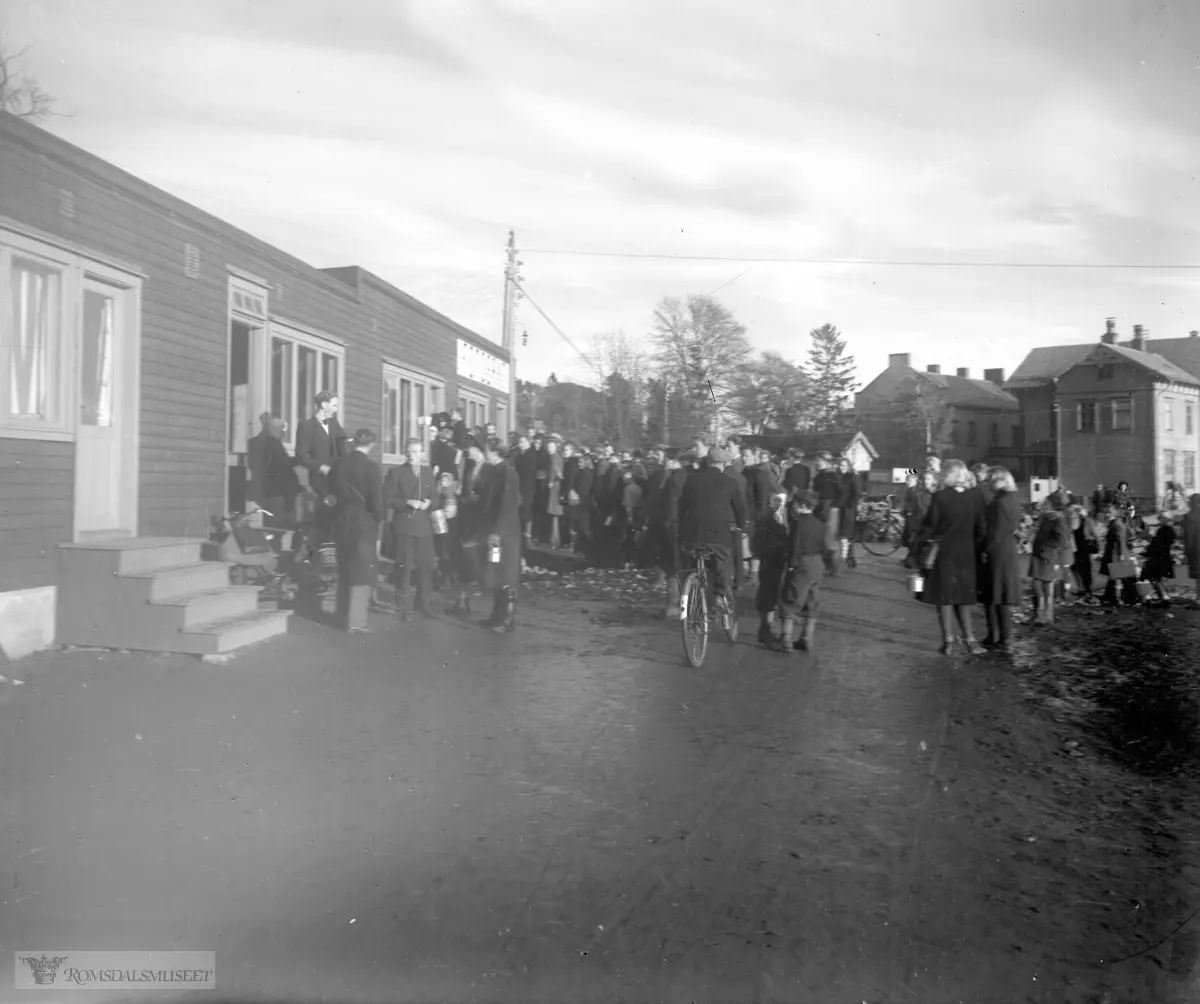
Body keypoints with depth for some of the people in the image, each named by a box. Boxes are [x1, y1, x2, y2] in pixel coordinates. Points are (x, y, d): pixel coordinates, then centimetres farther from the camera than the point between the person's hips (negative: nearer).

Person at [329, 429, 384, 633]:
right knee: (362, 569, 2)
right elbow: (376, 500, -12)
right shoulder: (371, 466, -12)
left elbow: (331, 491, 9)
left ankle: (344, 615, 24)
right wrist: (378, 520, 2)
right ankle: (355, 619, 1)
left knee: (345, 569, 16)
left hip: (341, 520, 5)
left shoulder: (337, 463, 3)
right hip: (363, 521, -5)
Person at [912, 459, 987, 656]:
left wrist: (921, 548, -2)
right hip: (966, 556, 4)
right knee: (962, 598, 15)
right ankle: (970, 639, 12)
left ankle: (948, 641, 7)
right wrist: (974, 549, 18)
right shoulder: (972, 499, 2)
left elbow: (928, 526, -11)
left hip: (943, 555, -4)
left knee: (944, 597, 5)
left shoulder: (940, 497, -12)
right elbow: (982, 530, 7)